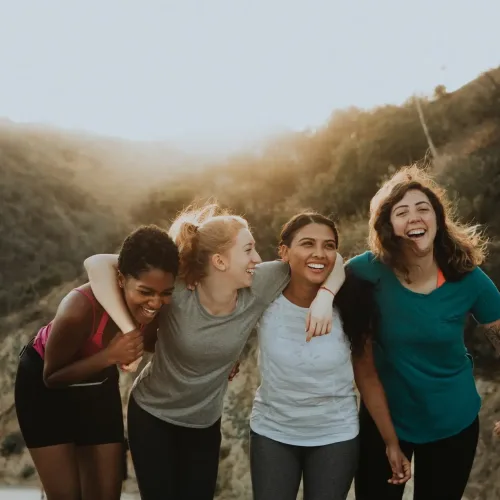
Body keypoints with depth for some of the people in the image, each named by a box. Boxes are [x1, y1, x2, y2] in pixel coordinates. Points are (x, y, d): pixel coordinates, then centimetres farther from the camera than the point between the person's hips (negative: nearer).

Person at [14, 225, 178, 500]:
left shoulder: (159, 307, -24)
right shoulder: (80, 309, -39)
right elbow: (52, 377, -24)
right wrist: (110, 355, -38)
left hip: (99, 385, 4)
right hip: (44, 387, -4)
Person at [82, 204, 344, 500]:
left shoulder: (258, 287, -19)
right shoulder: (176, 290, -29)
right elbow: (98, 264, -33)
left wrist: (324, 297, -30)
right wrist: (128, 331, -38)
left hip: (205, 423, 3)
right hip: (152, 415, -3)